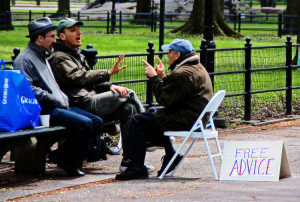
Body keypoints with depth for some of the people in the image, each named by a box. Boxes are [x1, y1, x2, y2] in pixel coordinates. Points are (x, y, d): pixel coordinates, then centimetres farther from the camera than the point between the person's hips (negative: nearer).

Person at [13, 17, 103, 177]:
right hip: (44, 110, -10)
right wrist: (56, 100, -16)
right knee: (84, 123, -26)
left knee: (96, 122, 0)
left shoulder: (42, 58, 26)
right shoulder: (24, 60, -6)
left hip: (60, 106, 10)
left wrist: (64, 98, 12)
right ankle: (71, 163, -11)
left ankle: (64, 155, 2)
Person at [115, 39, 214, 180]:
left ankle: (136, 168, -5)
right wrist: (162, 77, 11)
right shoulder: (197, 68, 14)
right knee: (151, 112, 27)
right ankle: (170, 154, 23)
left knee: (138, 121, -6)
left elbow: (165, 99, -18)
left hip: (186, 120, -11)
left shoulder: (183, 74, -21)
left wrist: (154, 77, -8)